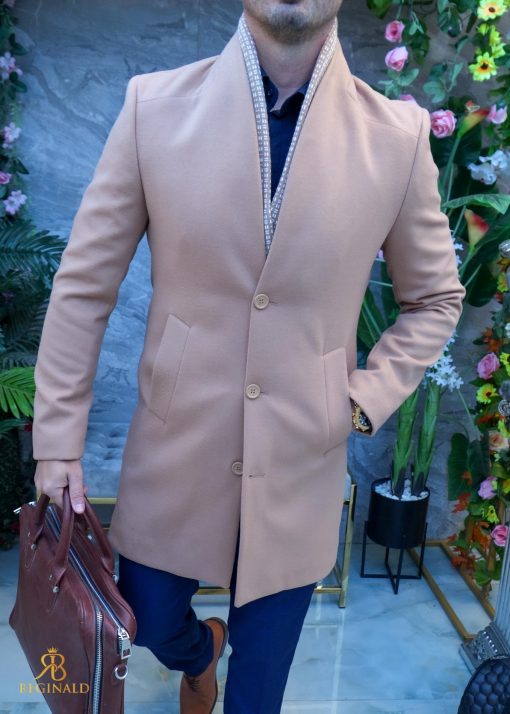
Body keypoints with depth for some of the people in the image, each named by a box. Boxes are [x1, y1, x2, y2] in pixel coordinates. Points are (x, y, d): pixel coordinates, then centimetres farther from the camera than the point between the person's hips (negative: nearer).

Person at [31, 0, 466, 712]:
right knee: (147, 620, 20)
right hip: (176, 449, 1)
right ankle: (199, 652, 57)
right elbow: (84, 284, -4)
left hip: (301, 465, 0)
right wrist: (58, 440, -3)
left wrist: (365, 400, -6)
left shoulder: (398, 135, -8)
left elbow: (435, 298, 6)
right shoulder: (155, 105, -9)